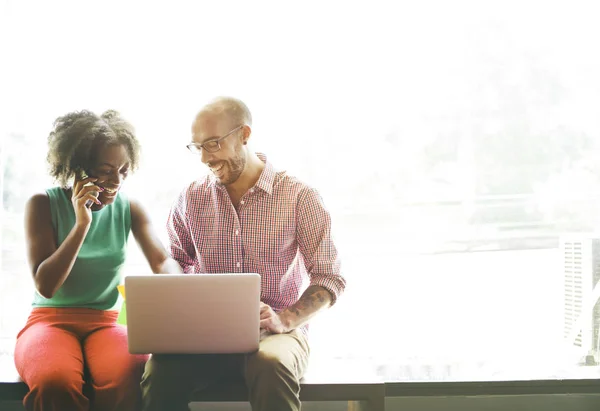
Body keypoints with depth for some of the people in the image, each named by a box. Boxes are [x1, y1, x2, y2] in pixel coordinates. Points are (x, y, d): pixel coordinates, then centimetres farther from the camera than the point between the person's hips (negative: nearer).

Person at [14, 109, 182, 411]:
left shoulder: (129, 208, 7)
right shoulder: (43, 204, -2)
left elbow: (162, 261, -1)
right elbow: (45, 286, -8)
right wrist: (82, 224, -17)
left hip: (106, 322, 2)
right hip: (50, 321, -2)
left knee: (128, 380, -35)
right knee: (55, 382, -38)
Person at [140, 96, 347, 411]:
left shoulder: (299, 197, -1)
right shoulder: (191, 199, 9)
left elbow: (328, 276, 1)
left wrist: (286, 319, -16)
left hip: (275, 331, -2)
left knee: (270, 362, -39)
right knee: (160, 367, -30)